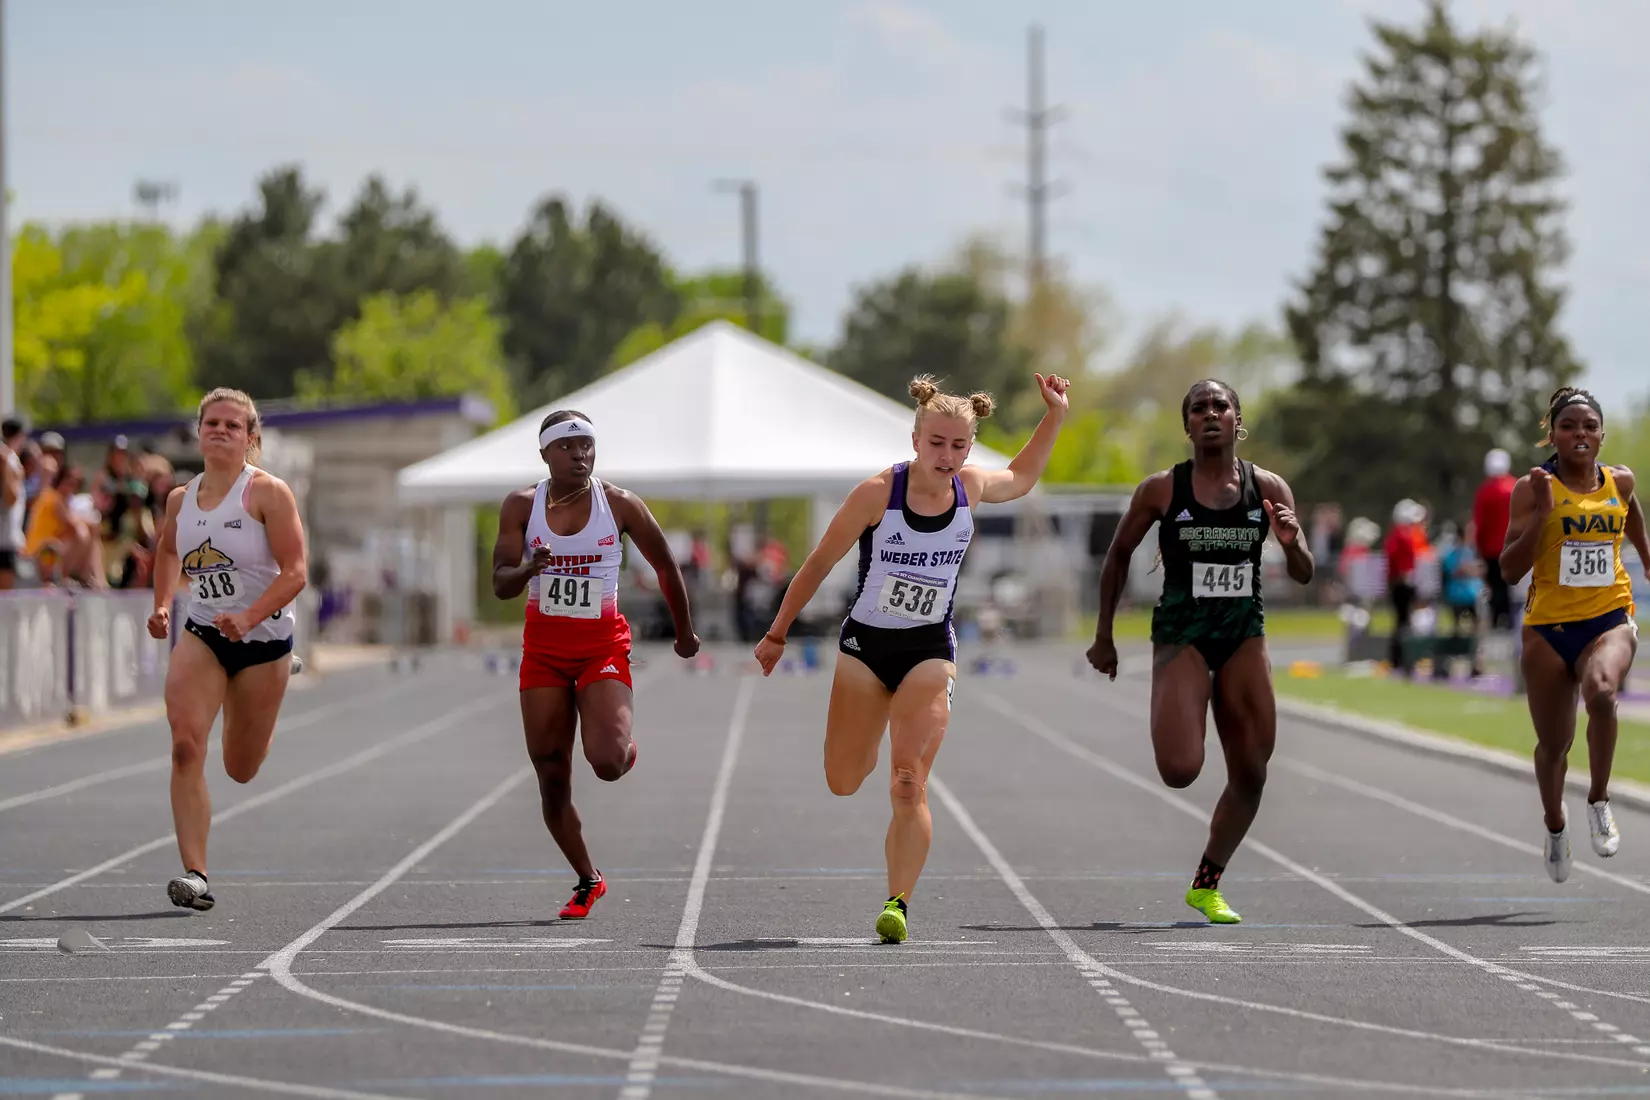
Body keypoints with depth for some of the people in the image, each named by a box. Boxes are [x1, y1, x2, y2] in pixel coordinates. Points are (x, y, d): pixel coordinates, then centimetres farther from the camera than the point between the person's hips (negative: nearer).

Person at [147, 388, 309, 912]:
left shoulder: (267, 493, -13)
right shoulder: (181, 499, 2)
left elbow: (295, 572, -17)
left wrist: (249, 618, -29)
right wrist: (162, 606, 8)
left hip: (263, 637, -3)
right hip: (201, 634, 3)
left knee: (241, 770, 13)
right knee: (186, 747, -20)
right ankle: (194, 873, -20)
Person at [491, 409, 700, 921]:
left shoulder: (620, 505, -6)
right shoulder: (522, 506, -3)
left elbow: (665, 567, 8)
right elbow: (500, 585, -7)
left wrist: (685, 631, 17)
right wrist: (530, 569, -29)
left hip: (603, 647, -2)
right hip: (544, 649, 2)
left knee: (607, 762, -22)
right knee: (552, 778, 2)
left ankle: (628, 749, 18)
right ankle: (588, 880, 19)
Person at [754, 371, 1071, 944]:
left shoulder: (970, 487, -5)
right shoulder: (877, 492, -15)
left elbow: (1021, 478, 21)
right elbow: (820, 563, -4)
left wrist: (1055, 415, 11)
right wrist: (777, 633, 1)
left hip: (930, 650, 0)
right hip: (865, 644, 0)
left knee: (909, 784, -15)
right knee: (843, 783, 6)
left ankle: (898, 904, -17)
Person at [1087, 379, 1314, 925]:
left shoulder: (1268, 488, 2)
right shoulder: (1161, 490, -4)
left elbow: (1304, 575, 4)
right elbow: (1118, 555, 8)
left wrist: (1292, 543, -18)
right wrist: (1103, 636, 8)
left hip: (1244, 635, 3)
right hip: (1181, 634, -3)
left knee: (1251, 773, 3)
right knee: (1179, 770, -18)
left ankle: (1207, 885, 22)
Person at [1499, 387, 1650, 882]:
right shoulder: (1534, 487, -5)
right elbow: (1510, 570, -10)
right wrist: (1541, 512, -20)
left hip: (1610, 618, 0)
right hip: (1548, 626, 0)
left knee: (1600, 691, -33)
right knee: (1553, 744, 8)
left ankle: (1599, 801, -14)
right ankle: (1555, 827, 38)